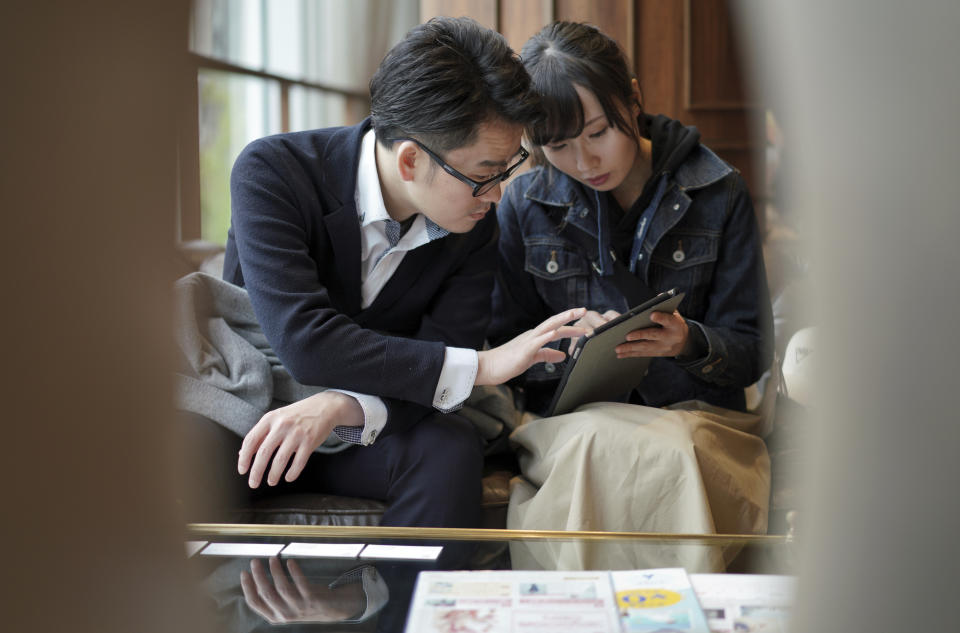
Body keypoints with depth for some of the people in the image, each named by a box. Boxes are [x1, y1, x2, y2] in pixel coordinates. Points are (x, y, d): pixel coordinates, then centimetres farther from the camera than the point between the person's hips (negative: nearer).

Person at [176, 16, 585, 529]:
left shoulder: (476, 225, -5)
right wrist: (481, 365, -28)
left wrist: (343, 407, -31)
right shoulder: (270, 171, -19)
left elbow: (433, 379, -8)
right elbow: (304, 341, -29)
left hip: (364, 429, 3)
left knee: (451, 449, -30)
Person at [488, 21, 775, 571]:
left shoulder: (717, 192, 4)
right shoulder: (525, 203, 6)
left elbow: (752, 350, 3)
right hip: (569, 417, 1)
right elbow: (505, 349, 8)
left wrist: (690, 343, -19)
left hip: (696, 415, 0)